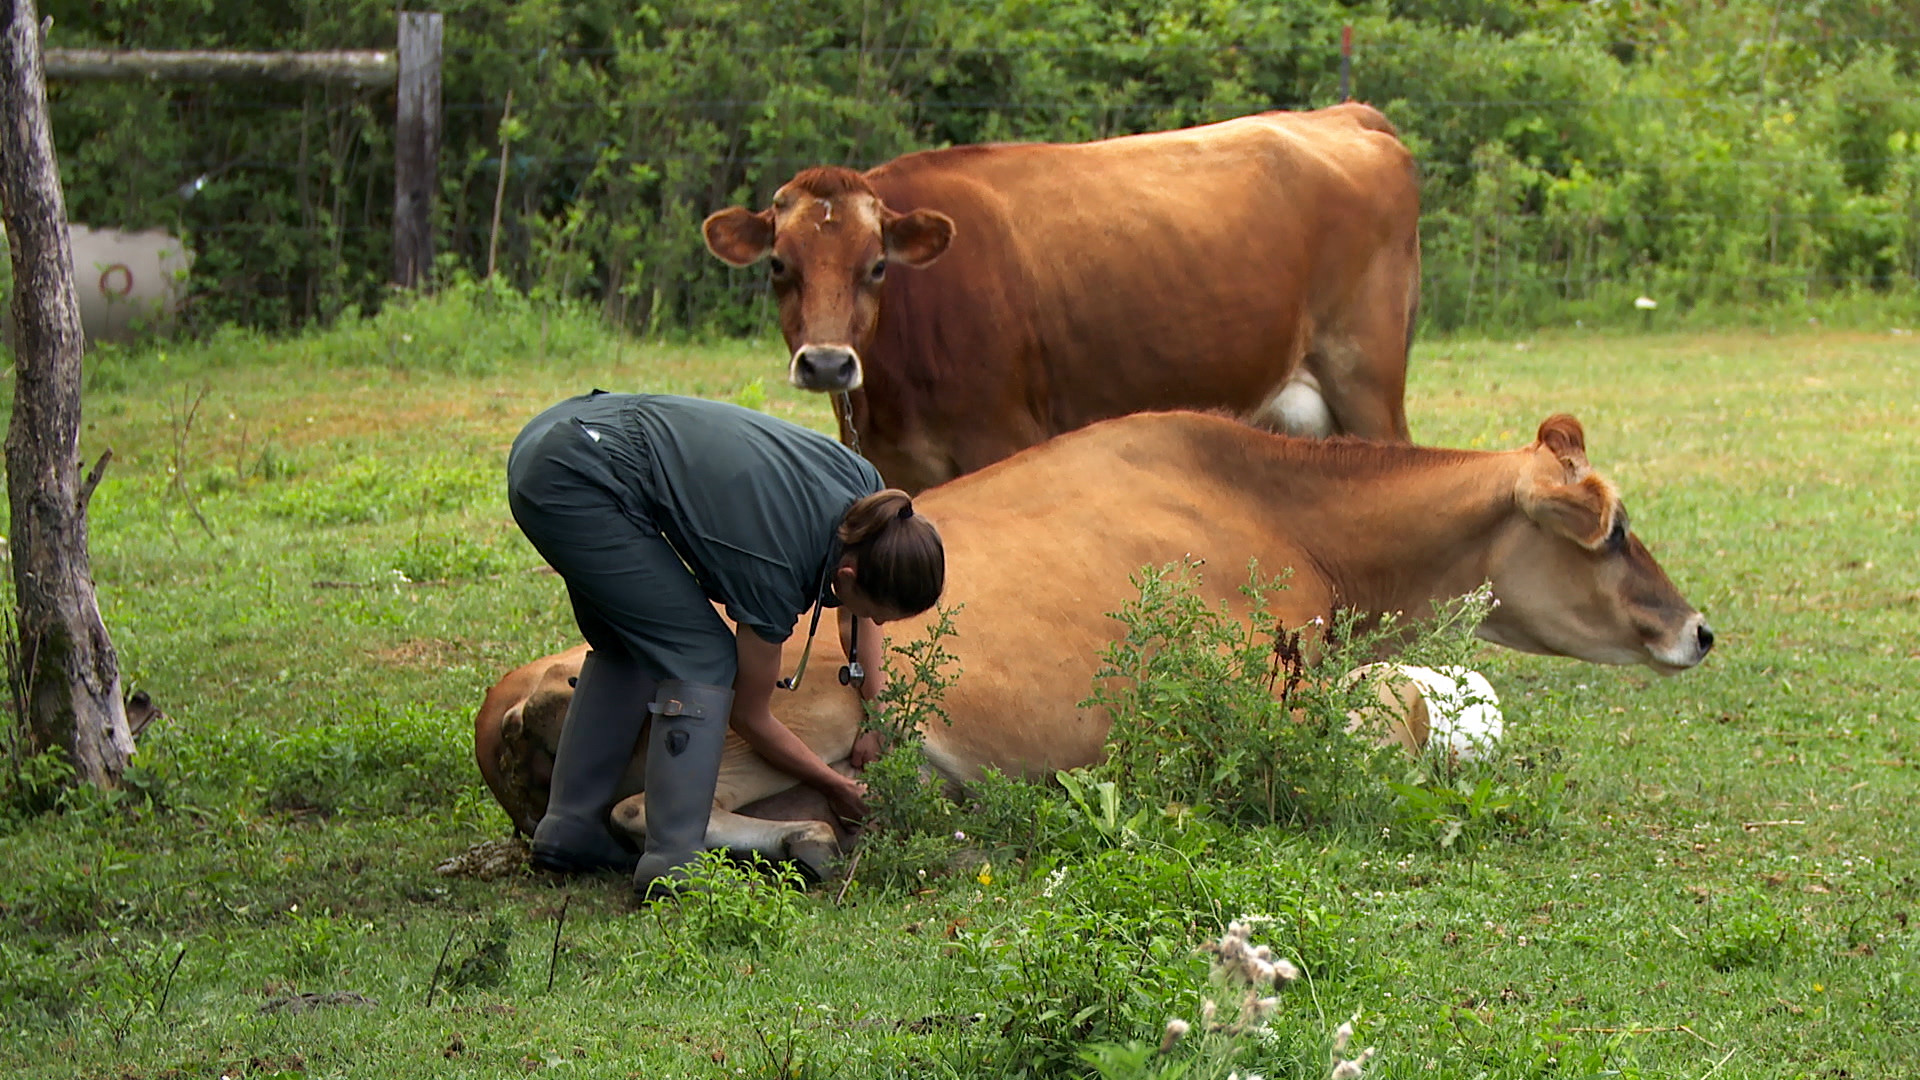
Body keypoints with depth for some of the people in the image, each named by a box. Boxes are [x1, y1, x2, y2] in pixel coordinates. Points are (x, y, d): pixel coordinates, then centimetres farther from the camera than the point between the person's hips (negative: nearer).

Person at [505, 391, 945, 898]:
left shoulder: (867, 491, -2)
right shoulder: (773, 575, -20)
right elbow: (751, 715, -2)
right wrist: (837, 786, 9)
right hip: (573, 484, -10)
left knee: (628, 648, 21)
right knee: (702, 656, -7)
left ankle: (569, 831, 22)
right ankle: (672, 863, -7)